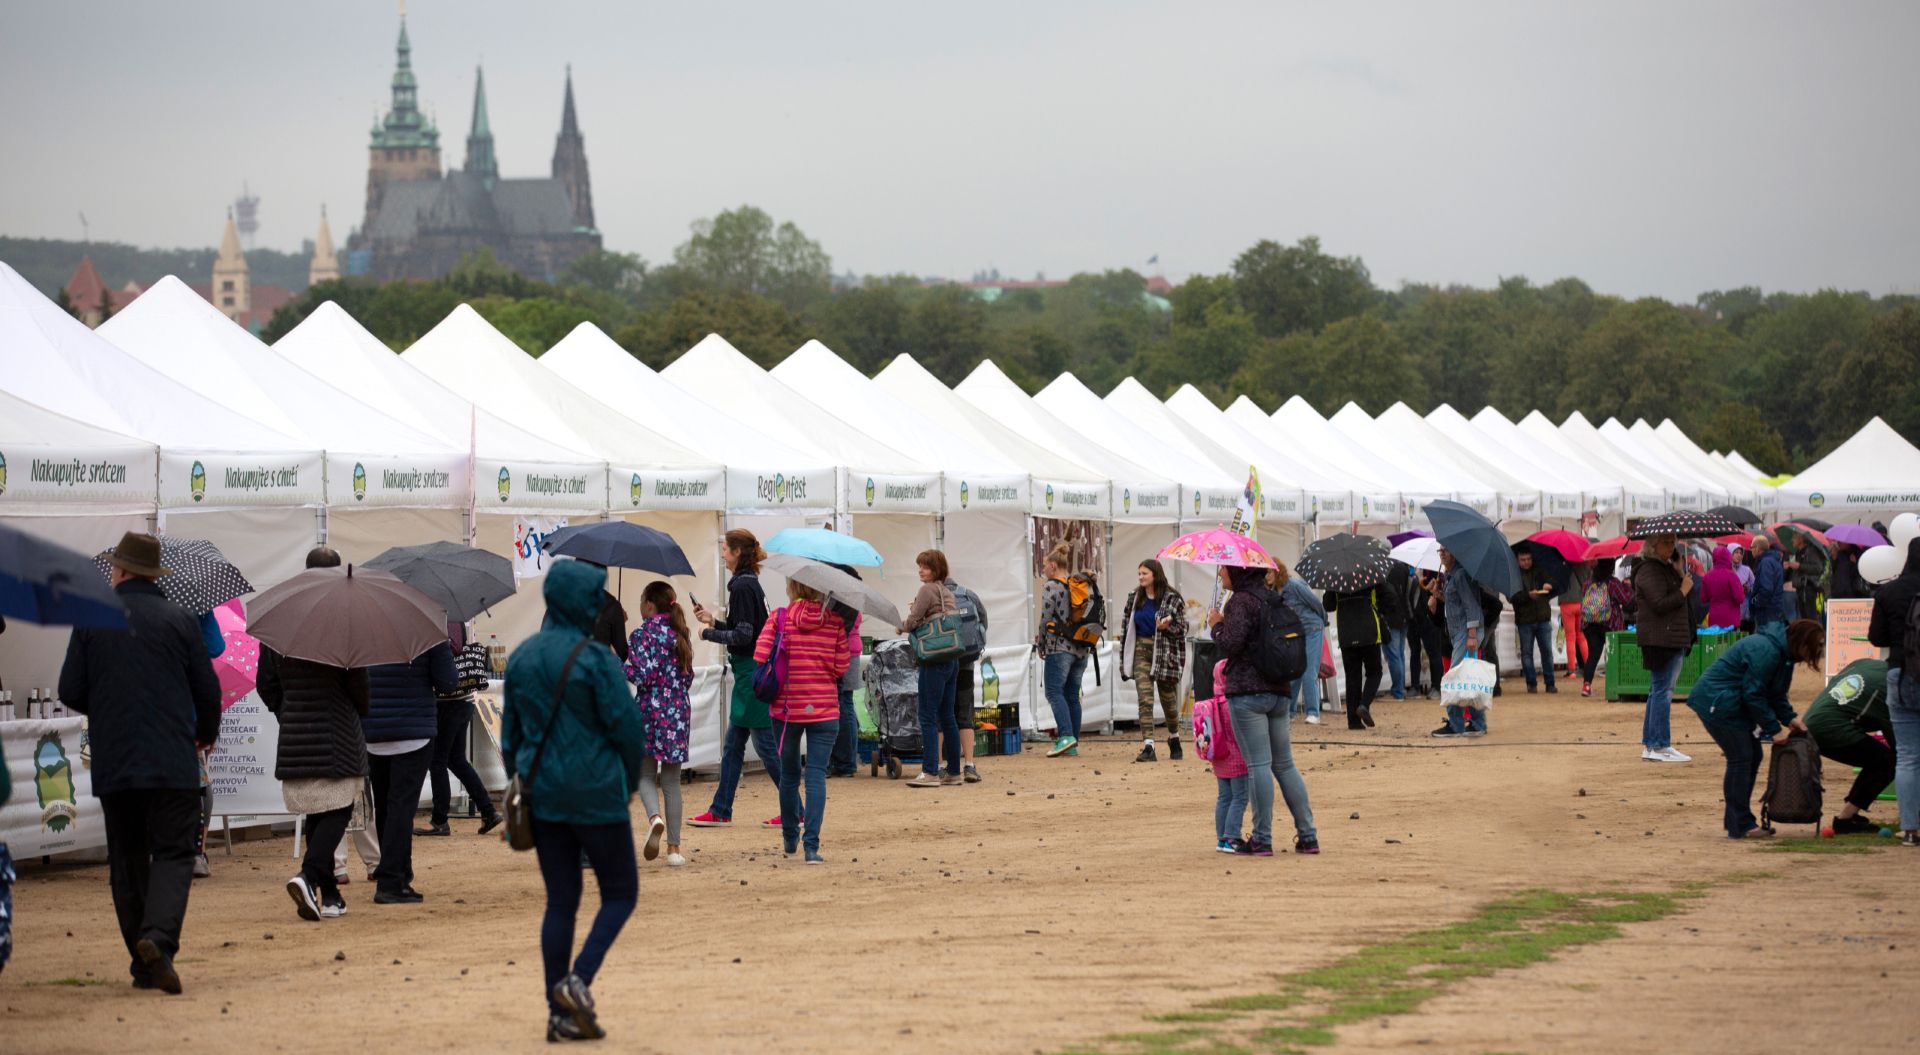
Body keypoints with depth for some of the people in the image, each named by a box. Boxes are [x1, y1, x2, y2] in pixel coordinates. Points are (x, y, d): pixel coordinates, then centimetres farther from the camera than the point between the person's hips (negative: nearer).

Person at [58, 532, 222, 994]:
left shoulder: (90, 621, 2)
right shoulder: (180, 620, 0)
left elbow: (70, 692, 4)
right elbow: (208, 691, 3)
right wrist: (207, 732, 23)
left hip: (112, 765, 2)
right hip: (173, 764, -1)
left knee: (127, 860, 11)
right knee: (173, 854, -1)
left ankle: (143, 965, 11)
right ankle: (158, 937, -25)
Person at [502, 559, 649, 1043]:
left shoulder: (522, 656, 5)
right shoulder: (596, 658, -14)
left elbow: (511, 732, 11)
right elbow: (627, 728, -12)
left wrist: (519, 785, 19)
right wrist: (631, 781, 5)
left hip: (543, 795, 6)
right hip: (596, 794, -6)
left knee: (561, 902, 11)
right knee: (621, 894, 8)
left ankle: (559, 1013, 8)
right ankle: (578, 980, -11)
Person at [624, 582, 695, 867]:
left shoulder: (642, 635, -9)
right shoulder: (680, 634, 9)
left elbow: (643, 676, -15)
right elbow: (688, 675, 13)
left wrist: (619, 665, -1)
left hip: (650, 710, -4)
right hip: (679, 710, 4)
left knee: (645, 774, 7)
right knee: (671, 781, 8)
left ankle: (655, 817, -24)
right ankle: (674, 847, 5)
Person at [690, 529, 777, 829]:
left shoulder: (742, 586, -16)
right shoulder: (750, 584, 12)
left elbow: (742, 636, -20)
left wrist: (709, 633, -8)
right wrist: (713, 621, 15)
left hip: (752, 672, -10)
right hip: (750, 672, 10)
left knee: (766, 744, -3)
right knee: (732, 745, 12)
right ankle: (720, 811, 17)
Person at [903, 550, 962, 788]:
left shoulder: (927, 590, -9)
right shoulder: (948, 592, 15)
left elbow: (913, 622, -12)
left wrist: (902, 627, 11)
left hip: (934, 660, -9)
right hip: (952, 659, 9)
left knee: (928, 717, -7)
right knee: (947, 717, 13)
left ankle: (930, 772, -10)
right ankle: (954, 771, 15)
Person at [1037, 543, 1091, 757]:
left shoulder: (1051, 586, -7)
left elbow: (1045, 619, -10)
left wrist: (1040, 645, 3)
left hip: (1059, 647, -7)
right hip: (1082, 648, 7)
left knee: (1054, 692, -8)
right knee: (1072, 695, 8)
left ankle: (1066, 736, -23)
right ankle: (1073, 745, 7)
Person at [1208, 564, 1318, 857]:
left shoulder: (1241, 601, -9)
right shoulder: (1275, 600, 14)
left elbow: (1231, 643, -19)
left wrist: (1217, 624, -1)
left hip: (1247, 692, -7)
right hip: (1279, 692, 7)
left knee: (1258, 765, -6)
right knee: (1285, 765, 12)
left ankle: (1262, 839, -5)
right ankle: (1308, 836, 10)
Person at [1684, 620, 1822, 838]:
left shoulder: (1782, 652, 9)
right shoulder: (1765, 652, -24)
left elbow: (1776, 694, 14)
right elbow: (1754, 695, -23)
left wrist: (1790, 718, -1)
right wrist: (1774, 729, -18)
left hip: (1729, 703, 11)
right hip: (1715, 702, -11)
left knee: (1752, 755, 11)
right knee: (1740, 758, -11)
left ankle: (1736, 821, 18)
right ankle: (1740, 827, -7)